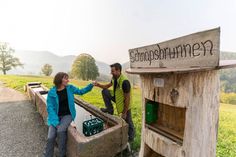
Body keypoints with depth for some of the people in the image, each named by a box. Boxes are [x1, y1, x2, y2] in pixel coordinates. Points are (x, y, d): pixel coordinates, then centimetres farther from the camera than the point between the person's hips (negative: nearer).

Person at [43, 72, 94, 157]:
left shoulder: (70, 88, -1)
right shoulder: (52, 92, -8)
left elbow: (81, 91, 10)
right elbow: (50, 108, -8)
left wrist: (91, 85, -3)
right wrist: (55, 121, -19)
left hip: (67, 115, 0)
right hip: (56, 116, 0)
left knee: (60, 131, -26)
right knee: (51, 137, -17)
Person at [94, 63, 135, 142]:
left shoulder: (125, 82, -34)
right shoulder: (114, 78, -9)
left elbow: (127, 98, -28)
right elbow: (107, 86, 9)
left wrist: (124, 113, -21)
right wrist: (99, 85, -10)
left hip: (125, 103, -7)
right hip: (117, 98, 7)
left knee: (128, 121, 9)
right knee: (104, 92, -7)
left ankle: (131, 137, 37)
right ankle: (110, 109, 6)